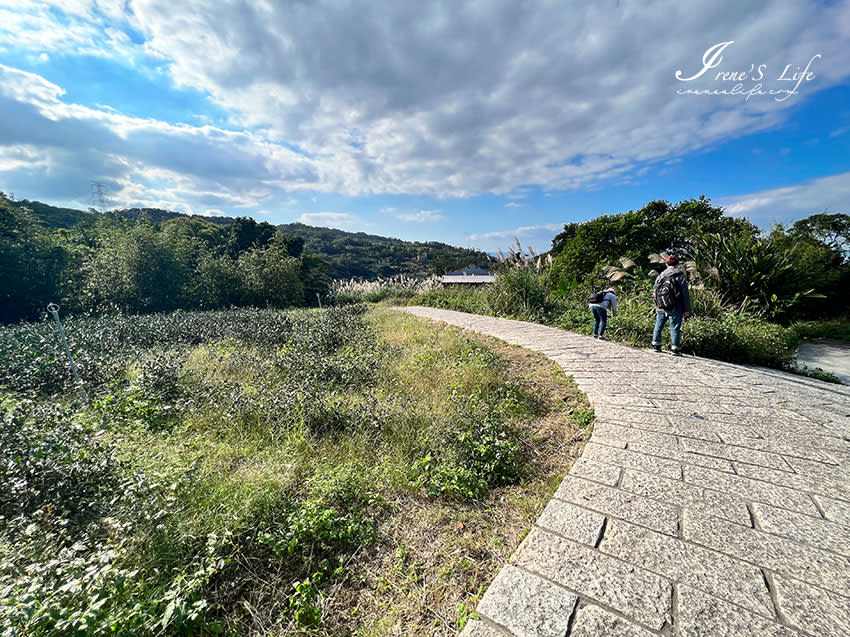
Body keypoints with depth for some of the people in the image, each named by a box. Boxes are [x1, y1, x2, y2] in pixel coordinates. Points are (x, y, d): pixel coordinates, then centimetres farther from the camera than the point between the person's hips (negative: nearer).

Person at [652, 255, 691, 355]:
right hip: (675, 309, -4)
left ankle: (656, 345, 23)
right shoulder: (680, 276, -4)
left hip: (661, 308, 4)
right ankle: (675, 348, -1)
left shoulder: (660, 276, 9)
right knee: (675, 327, -1)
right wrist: (687, 309, -2)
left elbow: (654, 292, 12)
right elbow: (685, 294, -6)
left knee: (658, 326, 15)